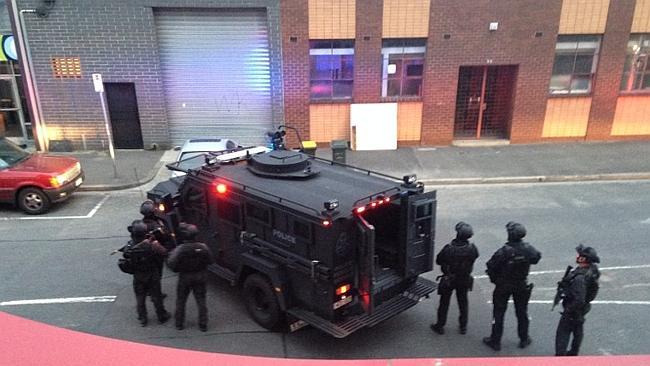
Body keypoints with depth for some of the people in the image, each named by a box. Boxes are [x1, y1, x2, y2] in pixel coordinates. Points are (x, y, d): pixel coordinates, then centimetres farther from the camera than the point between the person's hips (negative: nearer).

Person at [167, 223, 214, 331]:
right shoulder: (203, 247, -13)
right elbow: (210, 260, -3)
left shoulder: (180, 249, -22)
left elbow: (171, 263, -22)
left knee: (180, 301, 18)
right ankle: (203, 325, 18)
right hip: (200, 277, 2)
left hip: (184, 278, -2)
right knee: (201, 301, 13)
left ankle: (179, 323, 29)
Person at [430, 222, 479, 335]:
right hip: (464, 280, 2)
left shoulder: (448, 249, -28)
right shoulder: (472, 248, -21)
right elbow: (475, 256, 1)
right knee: (463, 302, 22)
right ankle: (463, 327, 35)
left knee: (444, 303, 14)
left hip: (448, 280, -2)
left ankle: (440, 326, 27)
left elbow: (438, 261, -14)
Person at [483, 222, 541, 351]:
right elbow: (537, 257, 6)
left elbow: (491, 266, -20)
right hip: (522, 286, 4)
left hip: (503, 286, -3)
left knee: (498, 313, 11)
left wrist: (494, 279, -3)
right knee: (522, 312, 22)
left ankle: (495, 341, 21)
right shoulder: (528, 249, -17)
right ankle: (524, 339, 37)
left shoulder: (504, 251, -29)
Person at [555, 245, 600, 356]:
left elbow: (579, 300, -36)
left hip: (574, 309, -9)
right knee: (577, 330, 24)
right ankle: (573, 353, 42)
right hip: (583, 307, 9)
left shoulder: (580, 277, -37)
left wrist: (568, 310, -21)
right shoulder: (592, 269, -8)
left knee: (562, 333, 2)